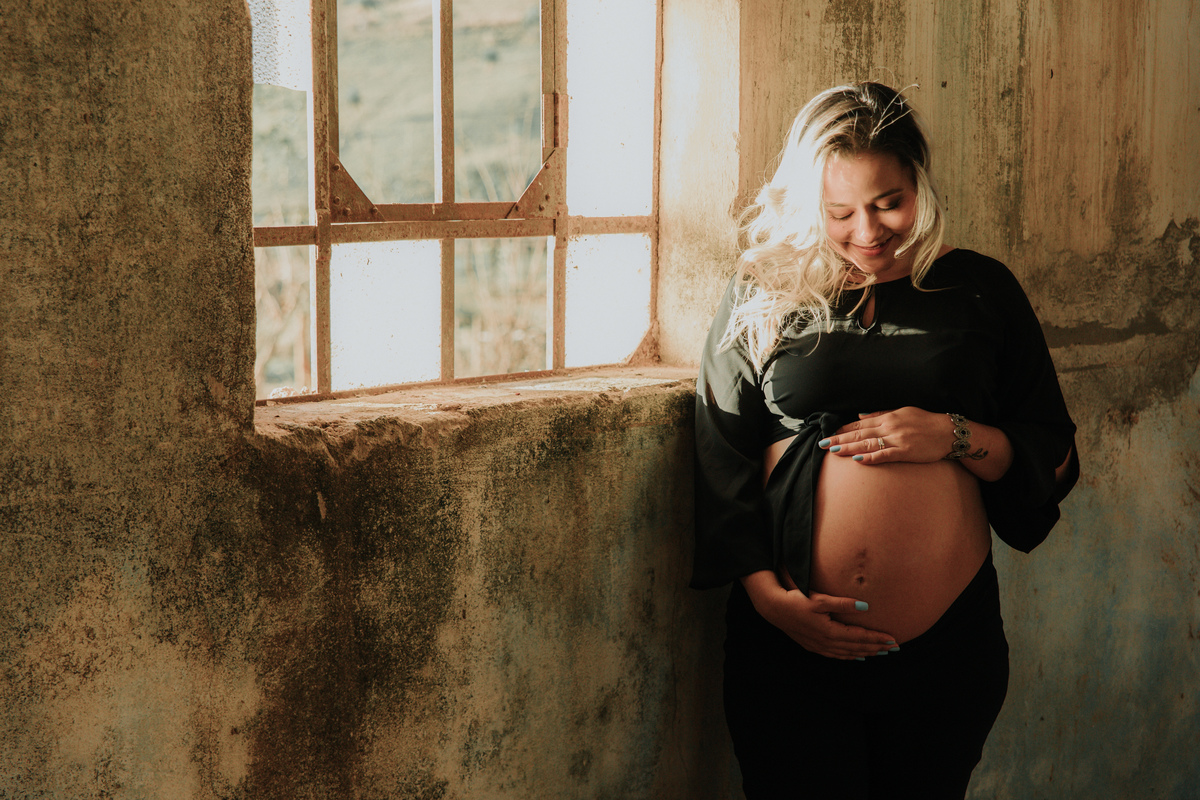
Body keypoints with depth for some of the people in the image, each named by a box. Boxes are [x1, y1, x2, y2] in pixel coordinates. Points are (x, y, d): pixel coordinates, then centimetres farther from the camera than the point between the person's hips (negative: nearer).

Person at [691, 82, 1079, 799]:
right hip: (791, 638, -1)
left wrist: (955, 437, -10)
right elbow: (720, 460, 2)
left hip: (948, 639, 1)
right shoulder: (763, 297, 3)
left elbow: (1055, 456, 8)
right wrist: (770, 598, -8)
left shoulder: (982, 291, 6)